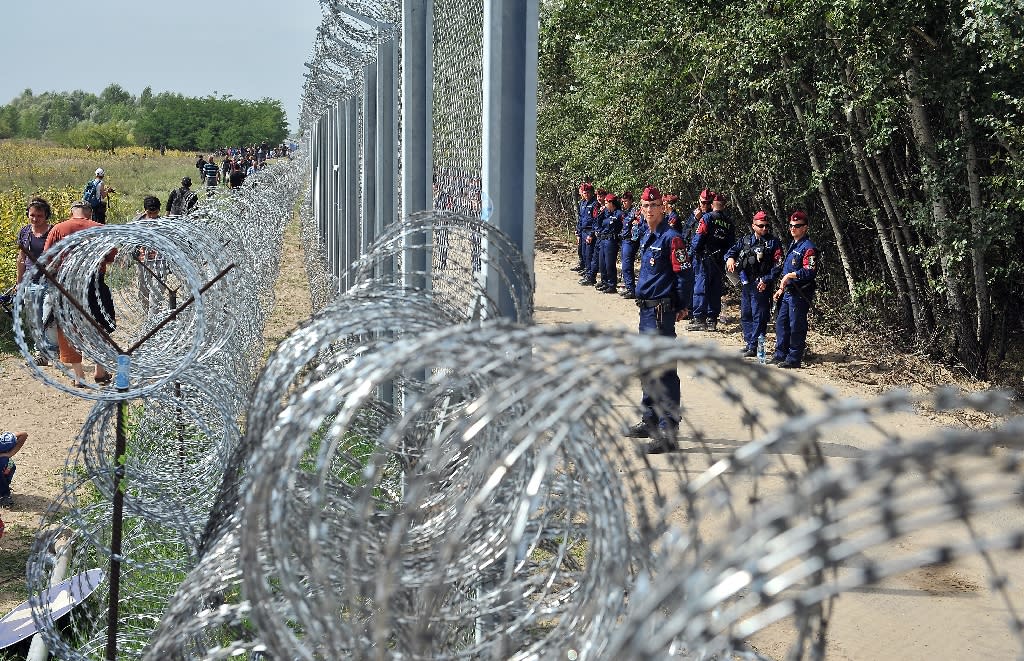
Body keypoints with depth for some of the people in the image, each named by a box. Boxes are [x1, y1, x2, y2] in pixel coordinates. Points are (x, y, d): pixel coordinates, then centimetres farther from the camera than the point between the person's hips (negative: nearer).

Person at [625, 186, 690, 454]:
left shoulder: (671, 238, -13)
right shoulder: (647, 238, 15)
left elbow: (682, 274, -14)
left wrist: (683, 307, -15)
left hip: (662, 311, -10)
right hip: (646, 310, 10)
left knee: (664, 371, -10)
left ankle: (668, 432, -9)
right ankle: (650, 421, 31)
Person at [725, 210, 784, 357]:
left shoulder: (773, 243, -3)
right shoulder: (745, 240, 12)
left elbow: (777, 265, -8)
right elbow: (732, 250, 12)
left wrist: (766, 280, -18)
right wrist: (730, 258, -13)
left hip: (761, 286, -6)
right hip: (745, 284, 6)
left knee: (759, 317, -4)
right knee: (745, 315, 13)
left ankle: (754, 347, -1)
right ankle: (748, 343, 24)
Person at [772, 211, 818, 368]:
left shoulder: (808, 247, -12)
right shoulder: (792, 245, 18)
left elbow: (810, 272, -22)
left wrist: (790, 275, -21)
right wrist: (781, 289, 22)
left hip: (800, 294, -10)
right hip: (787, 292, 10)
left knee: (796, 326, -4)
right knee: (781, 322, 13)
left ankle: (794, 359, 2)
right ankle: (780, 355, 22)